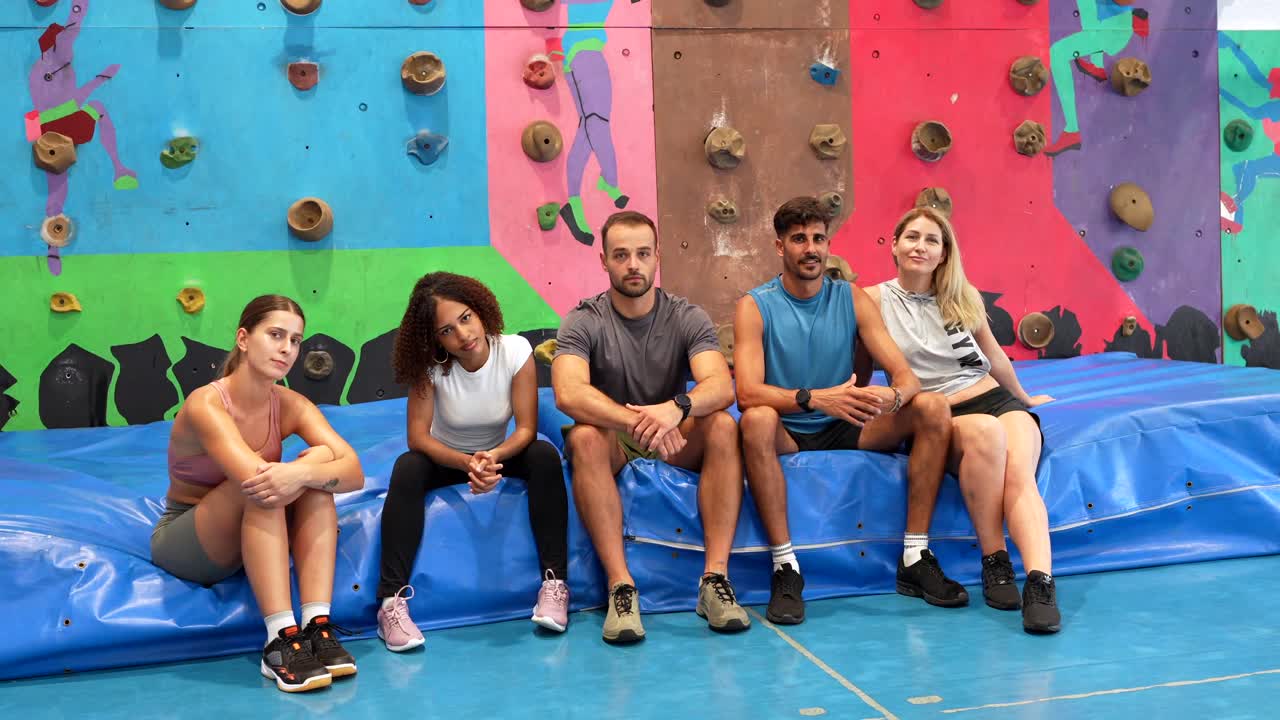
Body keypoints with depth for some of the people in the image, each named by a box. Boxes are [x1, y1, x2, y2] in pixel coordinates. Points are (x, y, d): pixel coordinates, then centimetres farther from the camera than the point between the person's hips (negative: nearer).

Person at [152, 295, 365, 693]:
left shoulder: (291, 405, -10)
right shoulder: (206, 404, -26)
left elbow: (354, 473, -22)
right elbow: (256, 483, -40)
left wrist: (305, 472, -43)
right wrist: (316, 459, -24)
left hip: (253, 537, 5)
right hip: (184, 543, -5)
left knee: (316, 475, -22)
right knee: (261, 486, -33)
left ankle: (317, 628, -30)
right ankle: (280, 641, -38)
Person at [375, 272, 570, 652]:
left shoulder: (515, 351, -21)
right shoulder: (430, 366, -20)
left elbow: (526, 429, -20)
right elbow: (418, 437, -22)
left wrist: (493, 457, -41)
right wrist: (468, 463, -40)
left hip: (500, 453, 1)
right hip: (445, 458, 0)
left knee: (544, 456, -29)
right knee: (407, 468, -32)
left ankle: (554, 583, -26)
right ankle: (392, 602, -33)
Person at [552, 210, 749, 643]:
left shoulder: (687, 318, -2)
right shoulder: (583, 322, -7)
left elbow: (721, 385, -20)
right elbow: (568, 393, -26)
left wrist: (677, 408, -43)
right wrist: (637, 421, -42)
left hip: (676, 443, 2)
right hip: (613, 444, -1)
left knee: (722, 426, -28)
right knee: (585, 436, -34)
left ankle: (716, 579, -30)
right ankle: (620, 587, -36)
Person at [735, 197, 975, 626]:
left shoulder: (852, 299, 2)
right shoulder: (755, 307, -6)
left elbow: (905, 374, -5)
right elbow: (747, 392, -21)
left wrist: (893, 396, -30)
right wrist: (815, 399, -37)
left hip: (845, 429, 4)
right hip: (788, 435, -3)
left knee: (933, 408, -17)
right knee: (756, 420, -37)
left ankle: (915, 558, -15)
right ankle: (786, 569, -29)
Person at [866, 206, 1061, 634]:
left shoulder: (964, 297, 15)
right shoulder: (877, 300, 3)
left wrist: (1024, 398, 38)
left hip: (995, 399, 3)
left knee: (1019, 472, -29)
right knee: (986, 431, -37)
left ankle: (1041, 582, -44)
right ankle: (993, 561, -24)